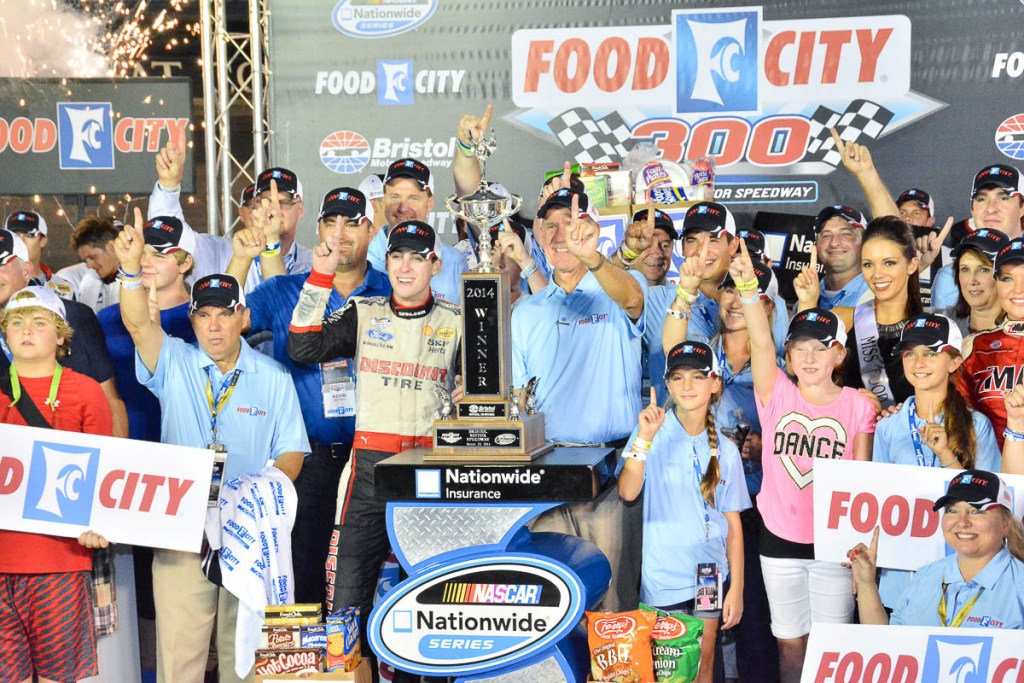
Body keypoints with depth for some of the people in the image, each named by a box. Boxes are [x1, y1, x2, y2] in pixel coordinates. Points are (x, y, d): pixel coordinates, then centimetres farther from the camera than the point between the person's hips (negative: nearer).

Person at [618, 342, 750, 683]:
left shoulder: (725, 450, 3)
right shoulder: (654, 432, -7)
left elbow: (733, 523, 4)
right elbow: (627, 492, -21)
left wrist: (736, 588, 1)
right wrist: (645, 436, -29)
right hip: (664, 575, -3)